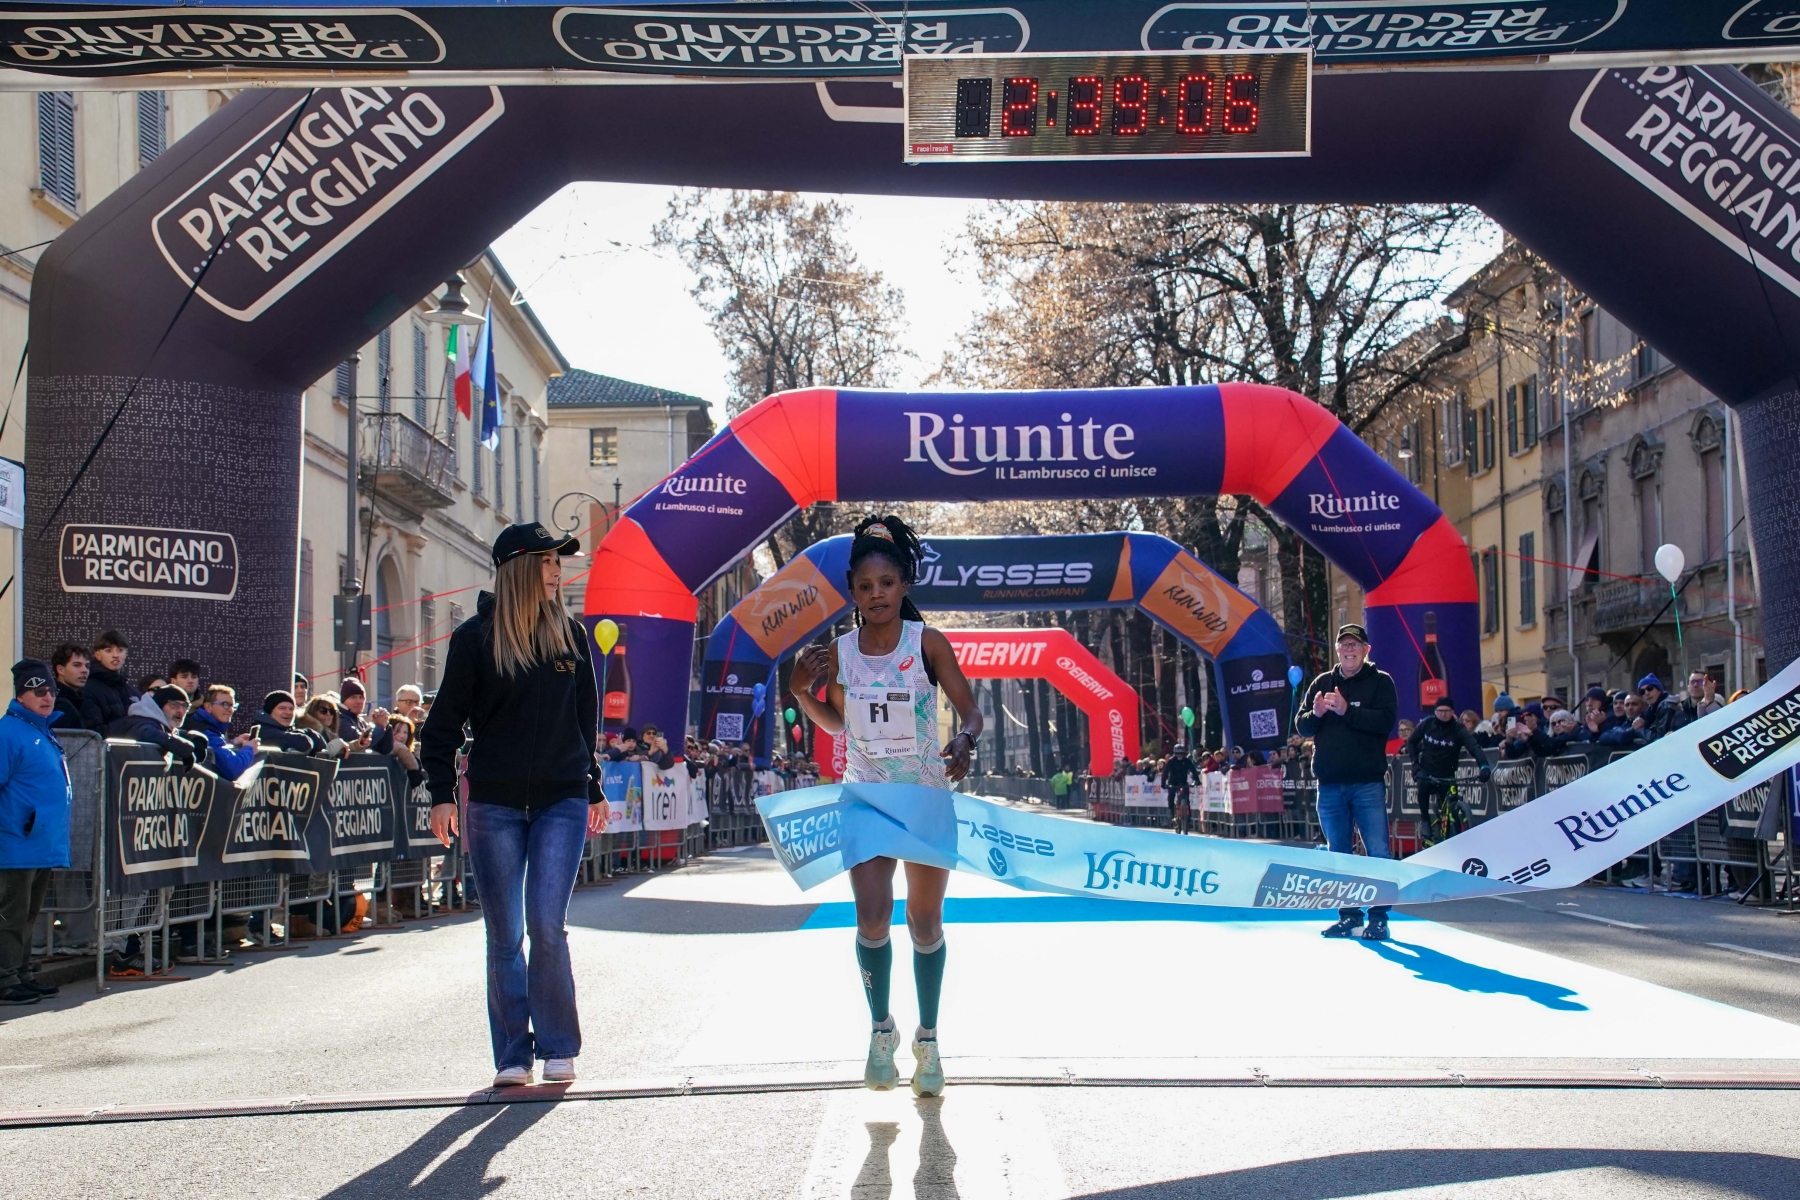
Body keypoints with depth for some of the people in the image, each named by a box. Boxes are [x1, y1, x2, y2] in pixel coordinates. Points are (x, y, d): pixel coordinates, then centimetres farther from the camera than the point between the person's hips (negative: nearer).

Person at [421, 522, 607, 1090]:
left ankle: (559, 1048, 7)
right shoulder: (476, 637, 0)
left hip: (561, 800, 1)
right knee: (505, 936, 3)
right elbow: (445, 720, 1)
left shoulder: (570, 635, 9)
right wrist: (442, 793, -6)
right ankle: (512, 1055, 13)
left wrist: (594, 789, 18)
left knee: (547, 927, -7)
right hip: (494, 803, -1)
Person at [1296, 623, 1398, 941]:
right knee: (1338, 853, 9)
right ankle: (1349, 915, 17)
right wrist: (1315, 714, -13)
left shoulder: (1381, 682, 1)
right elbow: (1302, 726, 9)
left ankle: (1378, 917, 0)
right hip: (1330, 784, 4)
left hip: (1368, 783, -4)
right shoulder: (1322, 684, 13)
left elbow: (1386, 721, -14)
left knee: (1377, 851, -6)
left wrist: (1346, 711, -22)